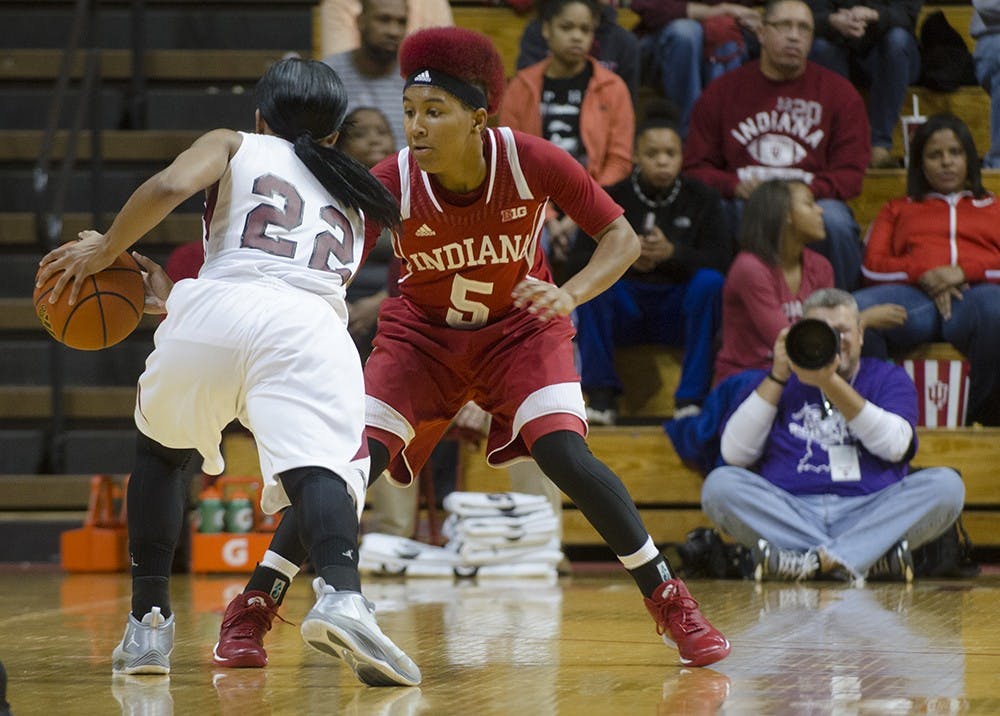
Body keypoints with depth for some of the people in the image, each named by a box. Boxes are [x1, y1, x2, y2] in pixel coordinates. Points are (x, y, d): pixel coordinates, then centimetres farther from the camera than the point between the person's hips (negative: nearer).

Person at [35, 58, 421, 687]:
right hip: (313, 329, 1)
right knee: (320, 466, -15)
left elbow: (171, 186, 1)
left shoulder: (234, 147, 24)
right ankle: (341, 596, -48)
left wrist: (105, 250, 15)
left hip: (215, 308, -1)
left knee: (161, 447, 26)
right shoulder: (352, 202, 37)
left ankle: (149, 624, 21)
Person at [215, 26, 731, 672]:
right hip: (422, 333, 1)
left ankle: (671, 604, -4)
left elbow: (622, 239, -17)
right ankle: (249, 610, 0)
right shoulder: (392, 184, -27)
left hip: (520, 327, -1)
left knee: (567, 456, -21)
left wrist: (570, 295, -37)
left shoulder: (530, 161, -27)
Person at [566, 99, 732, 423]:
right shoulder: (613, 199, 3)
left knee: (710, 281, -29)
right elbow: (576, 262, -6)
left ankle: (691, 398, -25)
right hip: (625, 311, 0)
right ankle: (601, 395, -22)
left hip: (679, 310, 0)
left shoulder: (700, 198, 4)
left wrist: (672, 253, -24)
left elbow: (723, 259, -8)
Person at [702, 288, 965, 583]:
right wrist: (777, 376, 2)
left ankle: (817, 560, -35)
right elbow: (735, 455, 5)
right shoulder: (783, 383, 21)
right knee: (719, 484, -26)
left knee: (947, 484, -24)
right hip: (789, 515, 0)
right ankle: (873, 557, -33)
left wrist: (830, 384, -10)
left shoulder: (887, 378, 19)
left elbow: (895, 446, -3)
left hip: (869, 514, 0)